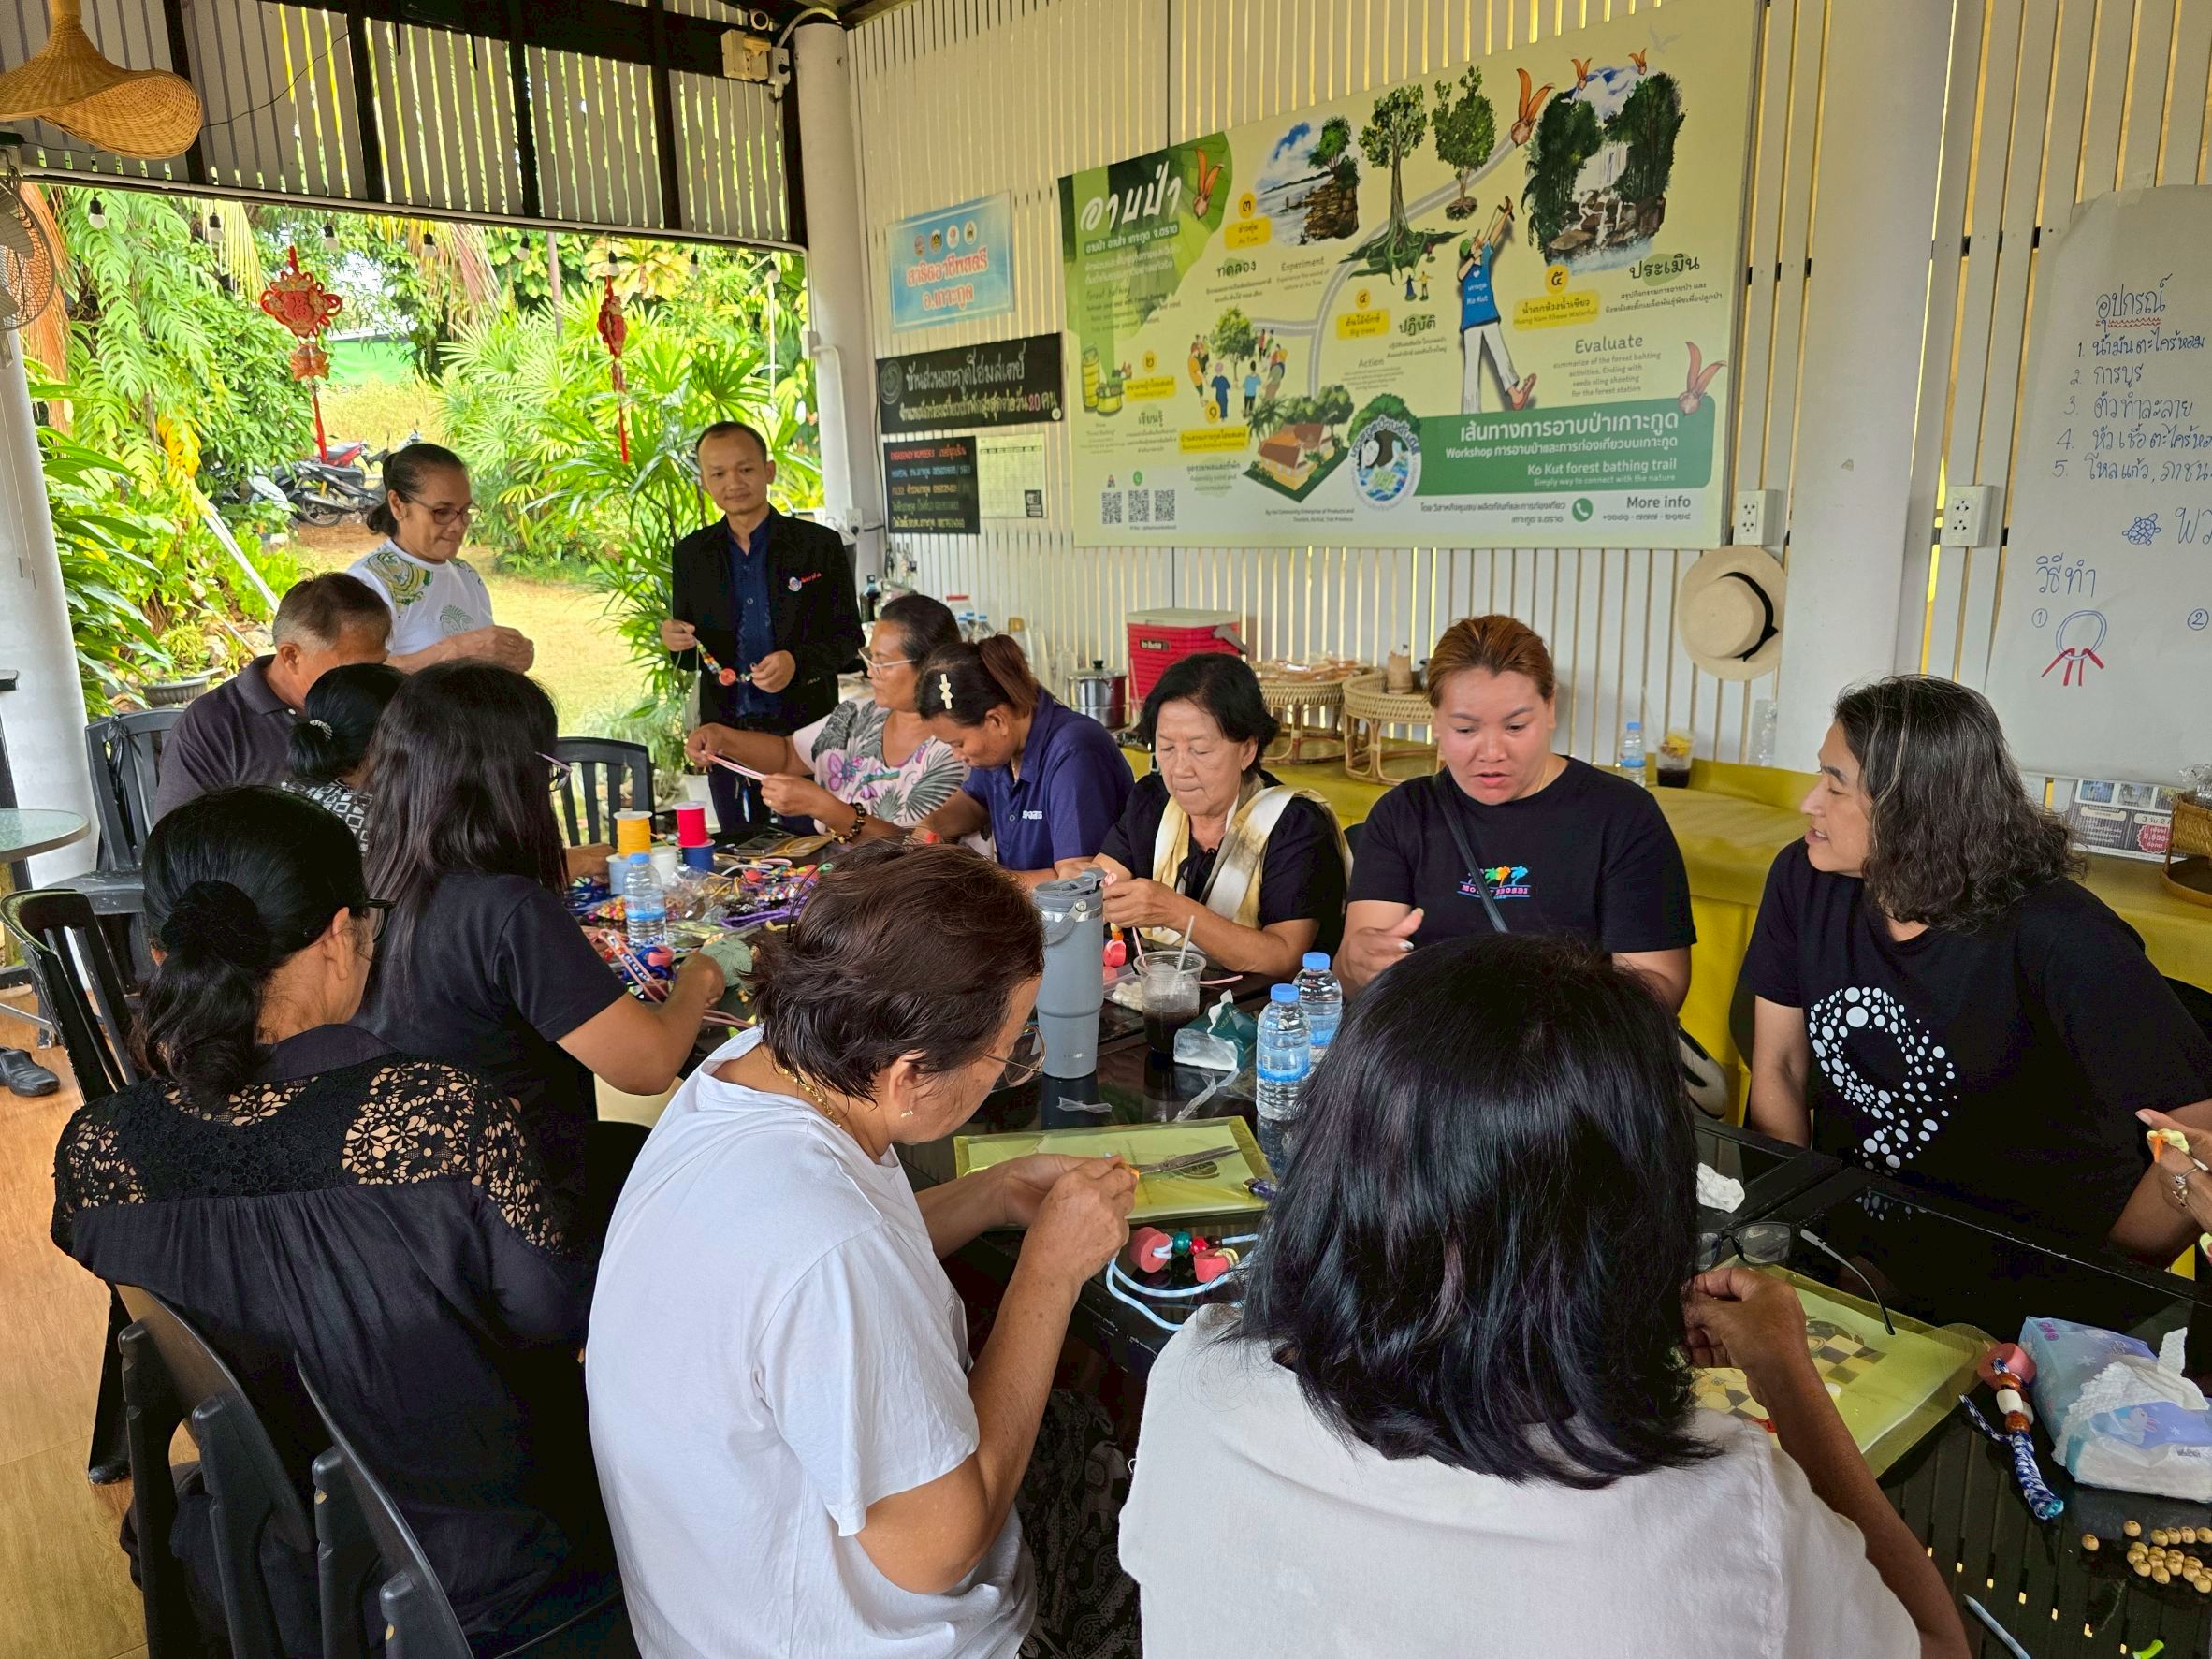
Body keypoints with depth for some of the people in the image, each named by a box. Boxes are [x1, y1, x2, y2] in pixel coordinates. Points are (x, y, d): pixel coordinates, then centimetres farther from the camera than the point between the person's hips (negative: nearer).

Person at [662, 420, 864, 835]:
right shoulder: (691, 554, 8)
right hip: (726, 734, 3)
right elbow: (691, 651, 15)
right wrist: (674, 639, -8)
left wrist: (798, 661, -17)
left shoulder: (819, 545, -1)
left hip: (804, 728, -3)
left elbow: (848, 635, 1)